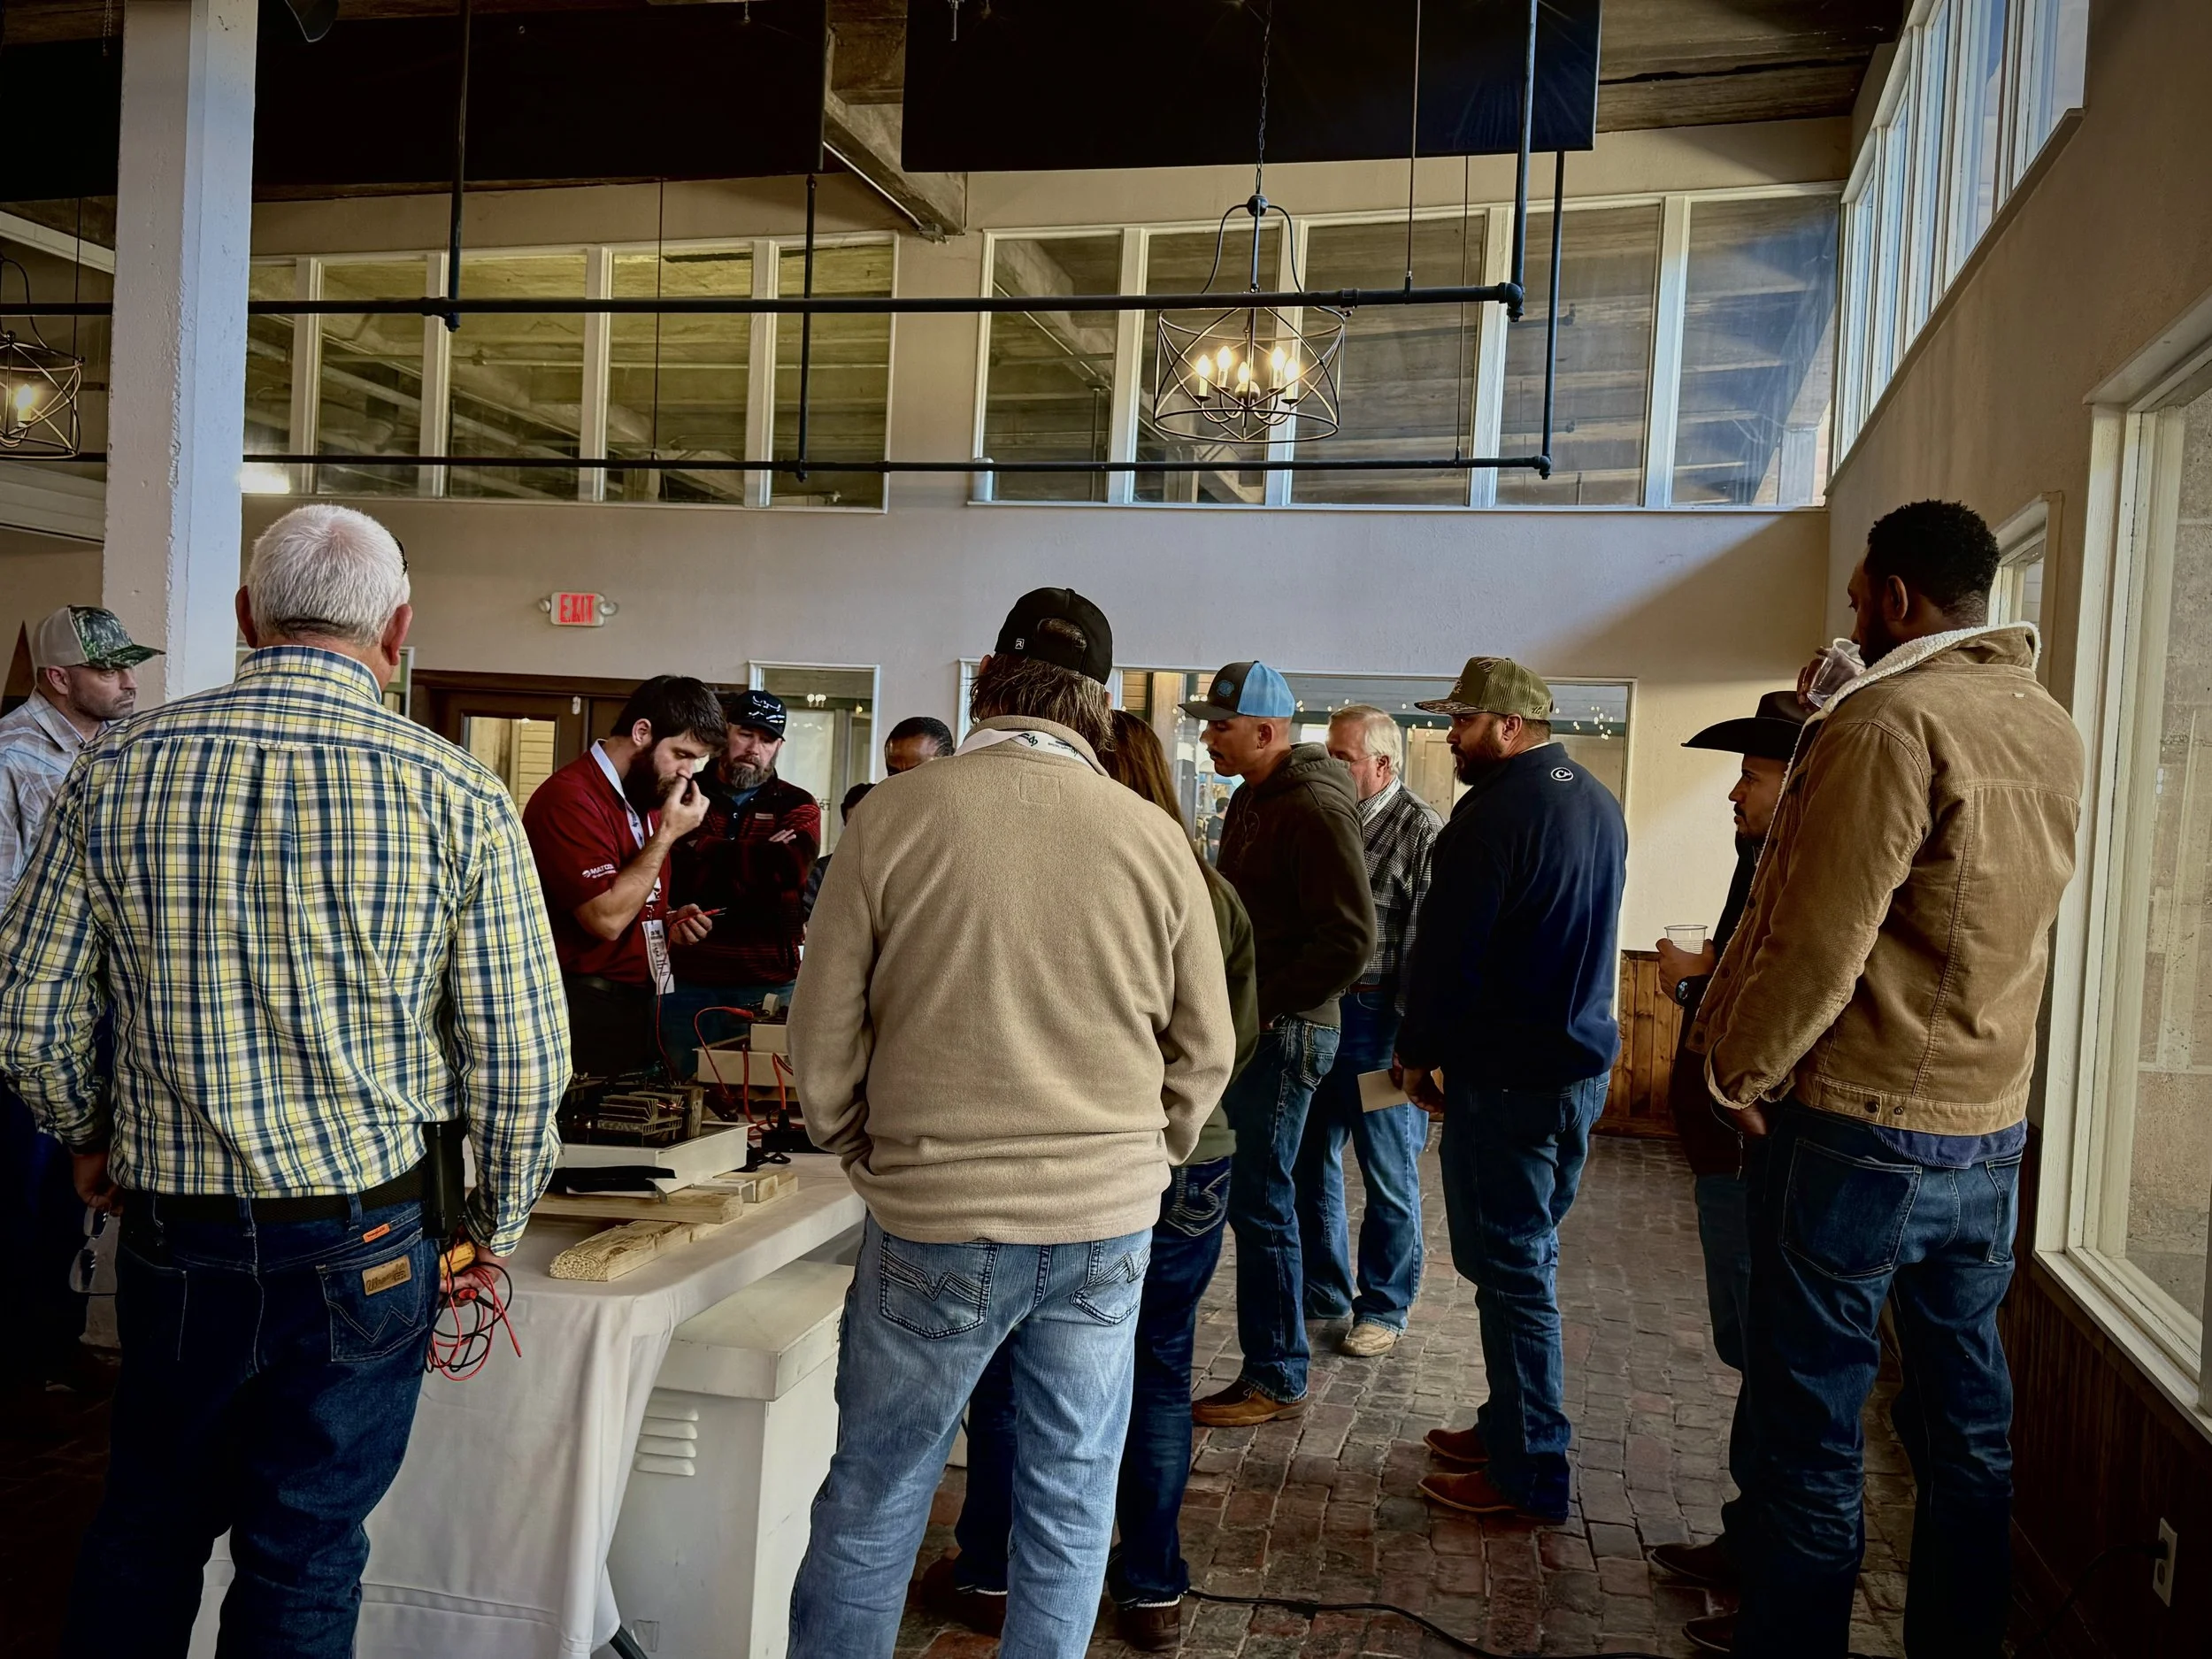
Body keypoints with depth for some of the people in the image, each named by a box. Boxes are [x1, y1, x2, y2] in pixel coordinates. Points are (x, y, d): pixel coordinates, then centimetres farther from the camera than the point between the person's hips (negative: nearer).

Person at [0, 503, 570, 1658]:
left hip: (171, 1231, 3)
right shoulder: (459, 797, -11)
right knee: (304, 1561, 13)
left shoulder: (118, 766, -4)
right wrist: (499, 1220, 6)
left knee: (147, 1527, 24)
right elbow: (521, 1061, -10)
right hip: (364, 1245, -2)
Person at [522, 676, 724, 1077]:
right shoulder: (569, 798, -17)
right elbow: (607, 919, -23)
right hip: (589, 1012, -9)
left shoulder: (647, 796, 13)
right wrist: (668, 834, -18)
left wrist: (670, 921, 5)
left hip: (640, 1007, 9)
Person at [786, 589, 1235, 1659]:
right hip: (1109, 1228, 2)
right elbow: (1206, 1051, 5)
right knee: (1069, 1512, 16)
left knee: (872, 1504, 13)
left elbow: (822, 1036, -3)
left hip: (934, 1222, -2)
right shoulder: (1156, 839, -4)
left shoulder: (895, 815, -9)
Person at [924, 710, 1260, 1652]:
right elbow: (1240, 1039, 6)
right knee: (1159, 1377, 16)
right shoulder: (1213, 892, -3)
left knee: (1012, 1373, 14)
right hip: (1191, 1164, 4)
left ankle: (988, 1577, 28)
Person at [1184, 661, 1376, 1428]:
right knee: (1252, 1196, 15)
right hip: (1246, 1026, 9)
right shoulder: (1252, 798, 14)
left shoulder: (1314, 808, -16)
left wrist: (1264, 1005, -18)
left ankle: (1276, 1379, 12)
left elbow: (1349, 939, -21)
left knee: (1261, 1201, -2)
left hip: (1284, 1033, -9)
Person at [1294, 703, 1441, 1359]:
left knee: (1389, 1175, 6)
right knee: (1311, 1163, 15)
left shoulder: (1420, 829, -11)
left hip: (1379, 1022, -7)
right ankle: (1323, 1288, 32)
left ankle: (1384, 1308, 21)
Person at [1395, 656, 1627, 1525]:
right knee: (1530, 1252, 19)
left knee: (1509, 1266, -1)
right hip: (1583, 1061, 9)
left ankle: (1528, 1472, 8)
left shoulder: (1495, 812, -19)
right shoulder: (1598, 803, 11)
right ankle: (1509, 1424, 31)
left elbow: (1446, 947, -17)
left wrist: (1418, 1052, -4)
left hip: (1506, 1073, -9)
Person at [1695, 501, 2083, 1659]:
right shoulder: (2052, 728, 8)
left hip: (1854, 1132, -8)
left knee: (1810, 1439, 2)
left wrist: (1738, 1067, -5)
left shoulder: (1890, 721, -17)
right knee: (1969, 1426, 17)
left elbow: (1819, 939, -20)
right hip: (1989, 1132, 8)